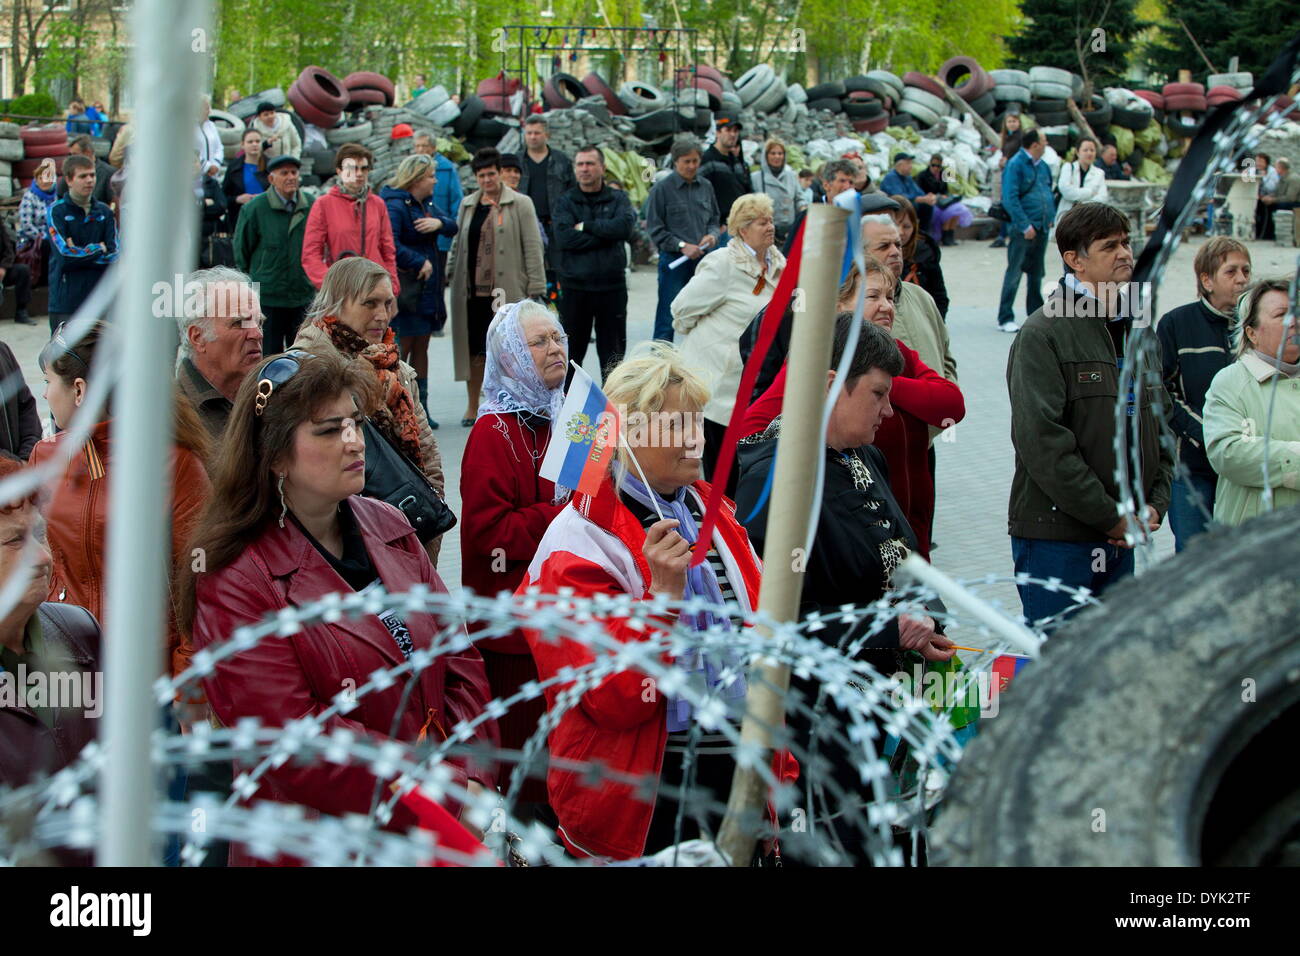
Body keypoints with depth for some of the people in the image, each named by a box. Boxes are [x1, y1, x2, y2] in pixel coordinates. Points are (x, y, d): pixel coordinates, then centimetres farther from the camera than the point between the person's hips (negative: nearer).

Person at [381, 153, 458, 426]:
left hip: (428, 288, 9)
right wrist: (419, 263, -18)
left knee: (421, 348, 12)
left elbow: (452, 226, 10)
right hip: (406, 287, -9)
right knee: (402, 349, -6)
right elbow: (390, 244, -27)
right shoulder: (395, 206, -15)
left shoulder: (427, 203, 13)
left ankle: (420, 408, 17)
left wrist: (439, 222, -12)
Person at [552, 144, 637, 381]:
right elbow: (564, 236, -12)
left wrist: (586, 226, -11)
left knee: (613, 351, 7)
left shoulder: (618, 199, 8)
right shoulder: (565, 201, 5)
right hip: (575, 287, -1)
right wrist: (605, 235, -12)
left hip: (612, 286, 1)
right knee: (571, 349, 4)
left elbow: (625, 226, -13)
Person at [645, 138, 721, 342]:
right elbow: (655, 229, -6)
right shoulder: (661, 188, -6)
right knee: (667, 319, -4)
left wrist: (712, 235, -5)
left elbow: (714, 220, 18)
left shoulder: (705, 186, 8)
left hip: (702, 259, 5)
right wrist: (682, 246, -14)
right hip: (673, 259, -5)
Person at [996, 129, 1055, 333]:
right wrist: (1024, 225, -22)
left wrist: (1050, 217, 10)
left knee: (1036, 272, 15)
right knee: (1014, 272, -4)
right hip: (1023, 229, -7)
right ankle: (1005, 318, 0)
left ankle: (1036, 314, 24)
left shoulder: (1042, 166, 12)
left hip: (1041, 228, 7)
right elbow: (1009, 199, -18)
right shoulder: (1015, 165, -12)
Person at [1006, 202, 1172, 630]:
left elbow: (1163, 424, 19)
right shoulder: (1042, 334, -9)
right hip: (1056, 534, -7)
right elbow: (1041, 439, -18)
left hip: (1121, 536, 7)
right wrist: (1110, 515, -16)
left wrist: (1155, 503, 2)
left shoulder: (1136, 333, 15)